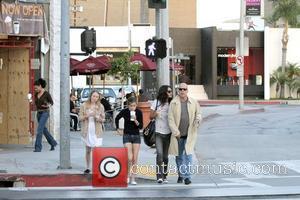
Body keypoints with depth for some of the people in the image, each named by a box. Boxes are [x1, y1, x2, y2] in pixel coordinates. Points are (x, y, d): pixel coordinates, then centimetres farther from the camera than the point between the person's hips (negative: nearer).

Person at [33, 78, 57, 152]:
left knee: (39, 129, -14)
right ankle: (53, 143, 32)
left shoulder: (46, 93, -10)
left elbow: (51, 102, -2)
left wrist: (48, 105, -20)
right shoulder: (36, 94, 8)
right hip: (38, 113, 7)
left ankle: (38, 147, -13)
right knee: (44, 130, 15)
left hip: (45, 113, -7)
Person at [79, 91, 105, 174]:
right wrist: (87, 116, -17)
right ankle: (88, 168, 18)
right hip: (87, 130, 1)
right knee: (88, 150, 9)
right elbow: (80, 117, 1)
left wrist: (97, 117, -16)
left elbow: (103, 119, 5)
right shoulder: (84, 105, 1)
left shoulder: (100, 106, 2)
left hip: (97, 131, -1)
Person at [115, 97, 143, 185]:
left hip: (136, 136, 1)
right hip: (127, 136, -1)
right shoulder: (124, 111, -7)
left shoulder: (139, 112, -6)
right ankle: (128, 175, 8)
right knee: (129, 158, -14)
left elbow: (141, 126, -5)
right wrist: (118, 129, 14)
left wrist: (136, 121, -22)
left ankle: (133, 178, 7)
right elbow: (117, 118, 14)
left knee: (135, 159, 0)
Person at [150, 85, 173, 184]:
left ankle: (164, 176, 15)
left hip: (168, 133, 3)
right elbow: (151, 116, 7)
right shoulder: (156, 102, 1)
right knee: (159, 153, -16)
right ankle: (159, 175, -15)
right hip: (158, 132, -3)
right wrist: (156, 114, -14)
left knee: (165, 155, 7)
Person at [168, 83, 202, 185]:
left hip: (189, 134, 0)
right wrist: (176, 132, -13)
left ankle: (187, 176, -8)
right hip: (178, 134, 1)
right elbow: (171, 119, -6)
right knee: (179, 156, 11)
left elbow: (198, 113, 14)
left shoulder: (193, 102, 1)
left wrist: (198, 119, -10)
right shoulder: (173, 103, -4)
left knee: (188, 154, -10)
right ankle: (180, 175, 26)